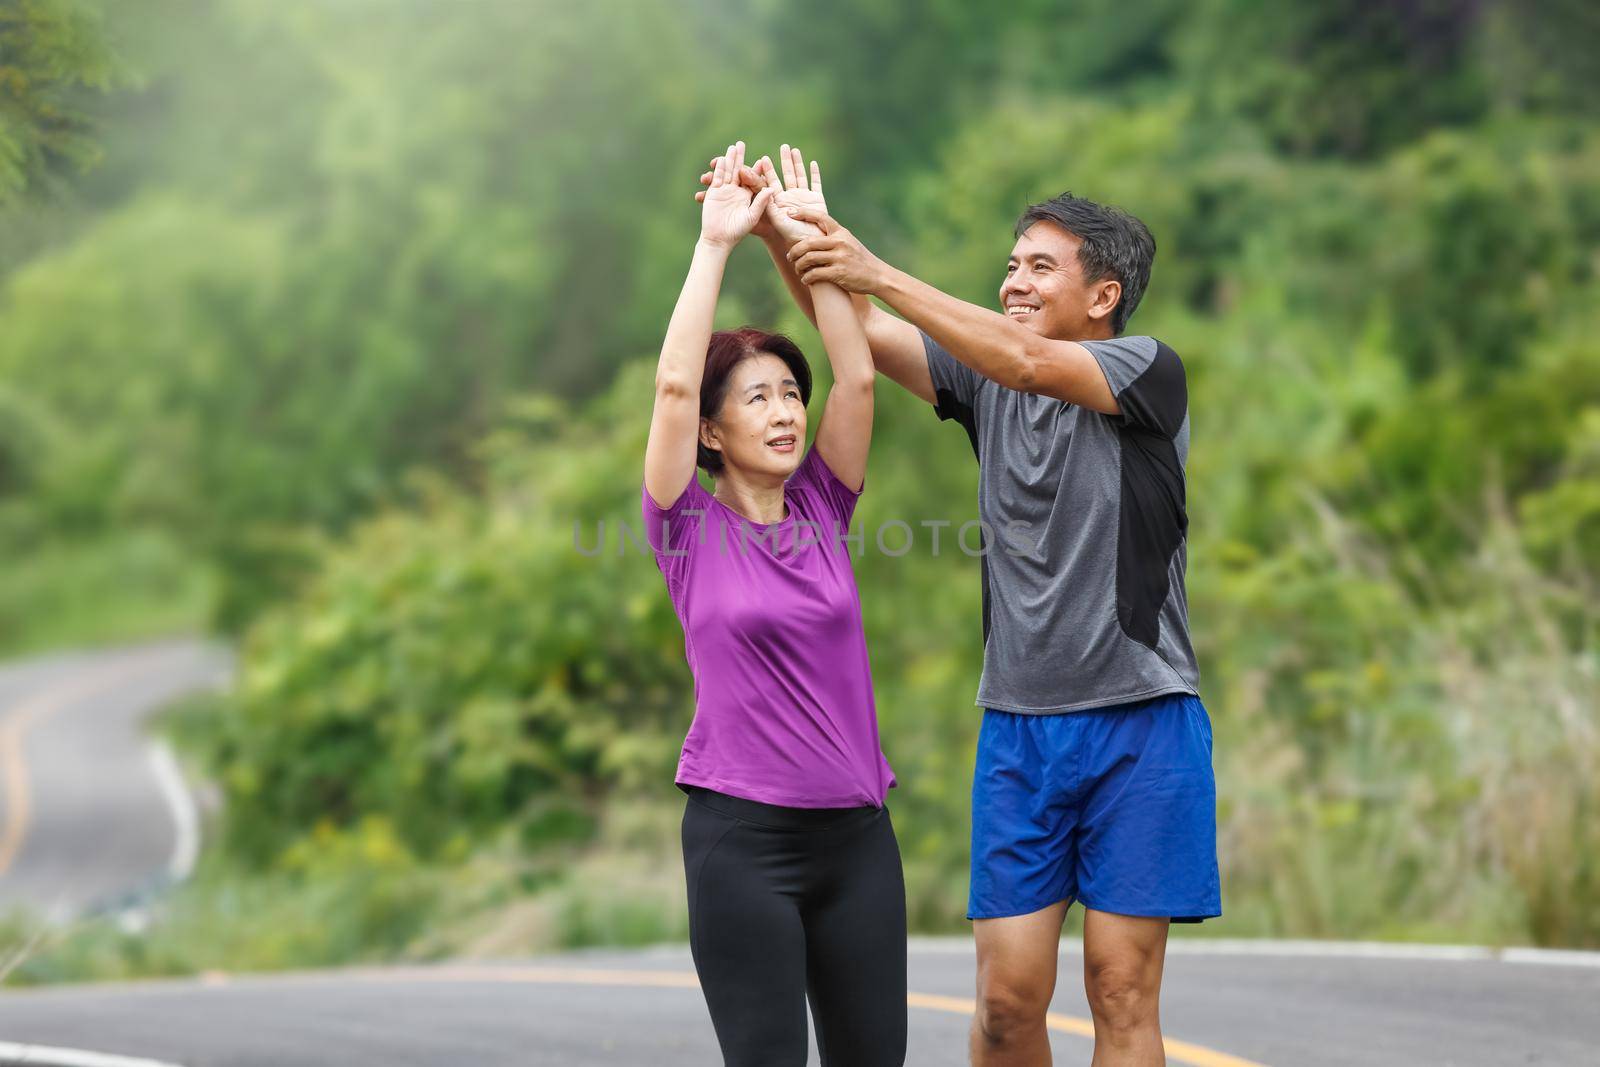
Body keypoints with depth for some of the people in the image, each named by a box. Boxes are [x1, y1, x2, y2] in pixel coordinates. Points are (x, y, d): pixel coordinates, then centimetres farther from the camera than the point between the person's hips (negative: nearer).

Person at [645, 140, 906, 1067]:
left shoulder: (822, 511, 9)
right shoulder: (689, 528, -1)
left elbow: (859, 376, 1)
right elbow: (673, 385, -13)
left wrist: (807, 236, -1)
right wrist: (717, 243, -10)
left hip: (856, 830, 4)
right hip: (744, 836, -4)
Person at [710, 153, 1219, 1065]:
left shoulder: (1149, 372, -2)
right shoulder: (985, 381, 12)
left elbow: (1029, 363, -20)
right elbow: (857, 329, 2)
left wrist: (880, 274, -24)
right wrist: (784, 234, -15)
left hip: (1141, 720, -4)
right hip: (1019, 723, 4)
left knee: (1122, 990, -4)